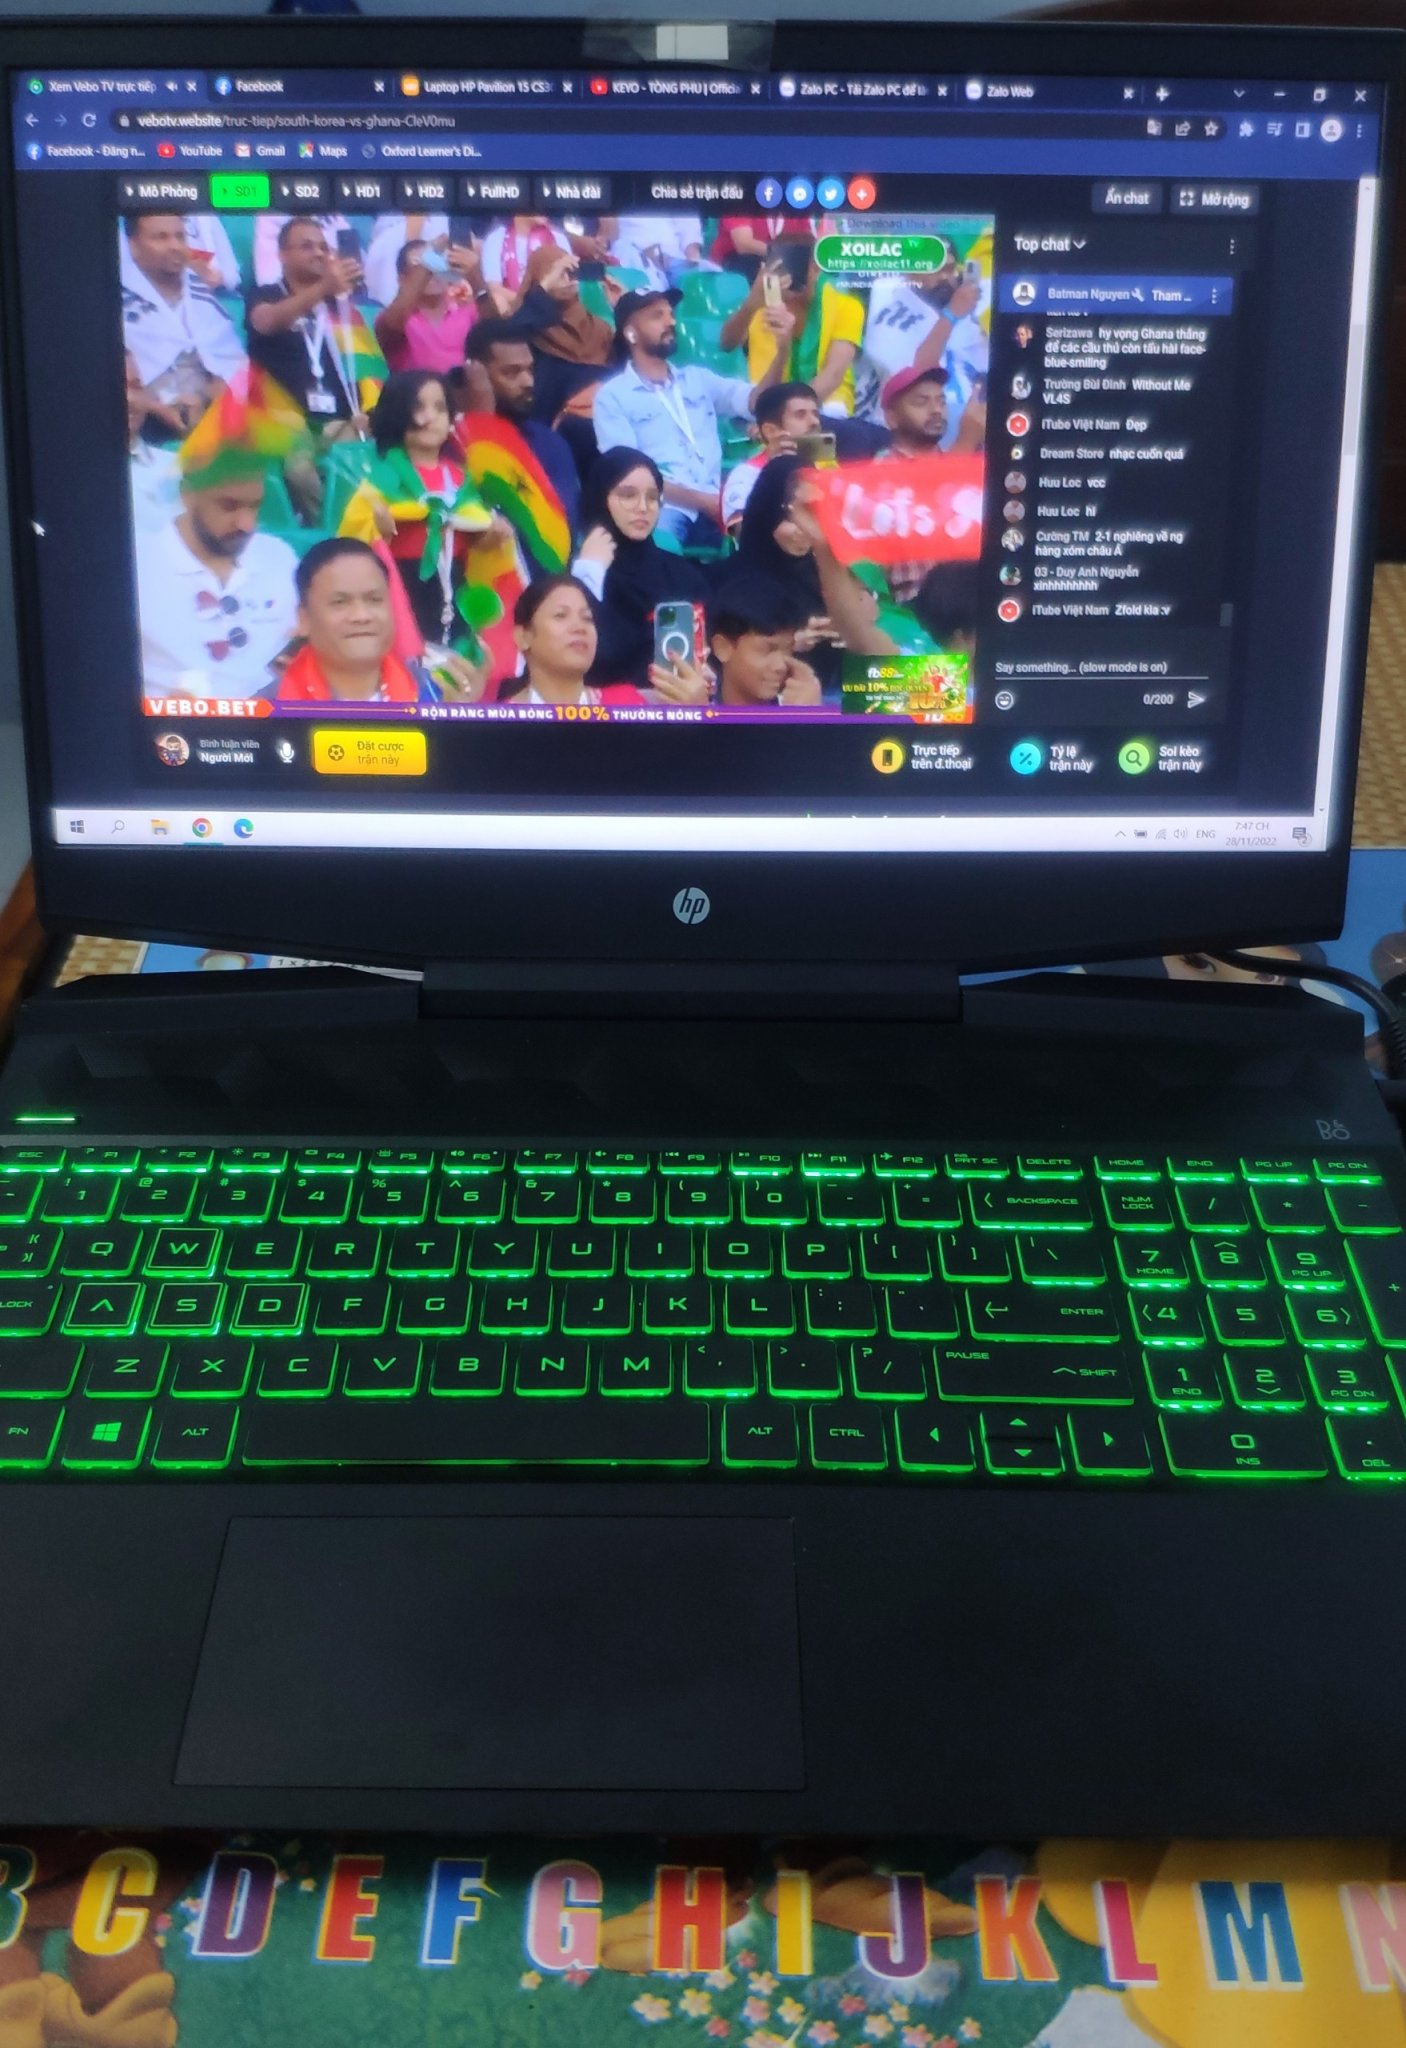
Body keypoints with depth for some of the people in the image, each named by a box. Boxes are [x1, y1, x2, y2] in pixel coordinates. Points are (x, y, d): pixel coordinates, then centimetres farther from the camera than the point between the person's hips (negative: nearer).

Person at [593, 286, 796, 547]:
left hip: (715, 504, 5)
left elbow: (755, 401, 9)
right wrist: (702, 500, -14)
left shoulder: (697, 378, 23)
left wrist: (782, 348, -9)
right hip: (664, 509, -4)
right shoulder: (613, 396, 8)